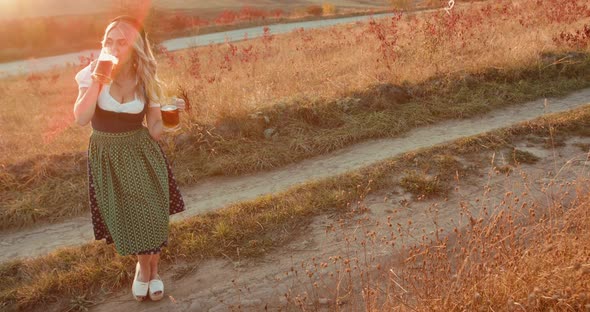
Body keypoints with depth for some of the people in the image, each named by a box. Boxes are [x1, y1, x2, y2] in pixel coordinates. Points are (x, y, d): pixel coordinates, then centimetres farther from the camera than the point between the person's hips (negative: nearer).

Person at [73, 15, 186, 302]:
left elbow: (155, 130, -6)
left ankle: (152, 268, 31)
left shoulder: (146, 81, -6)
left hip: (141, 154, 1)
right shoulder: (92, 74, -9)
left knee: (152, 213, 5)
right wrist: (97, 80, -26)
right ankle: (142, 265, 38)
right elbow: (81, 118, -22)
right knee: (123, 217, 9)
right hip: (106, 156, 0)